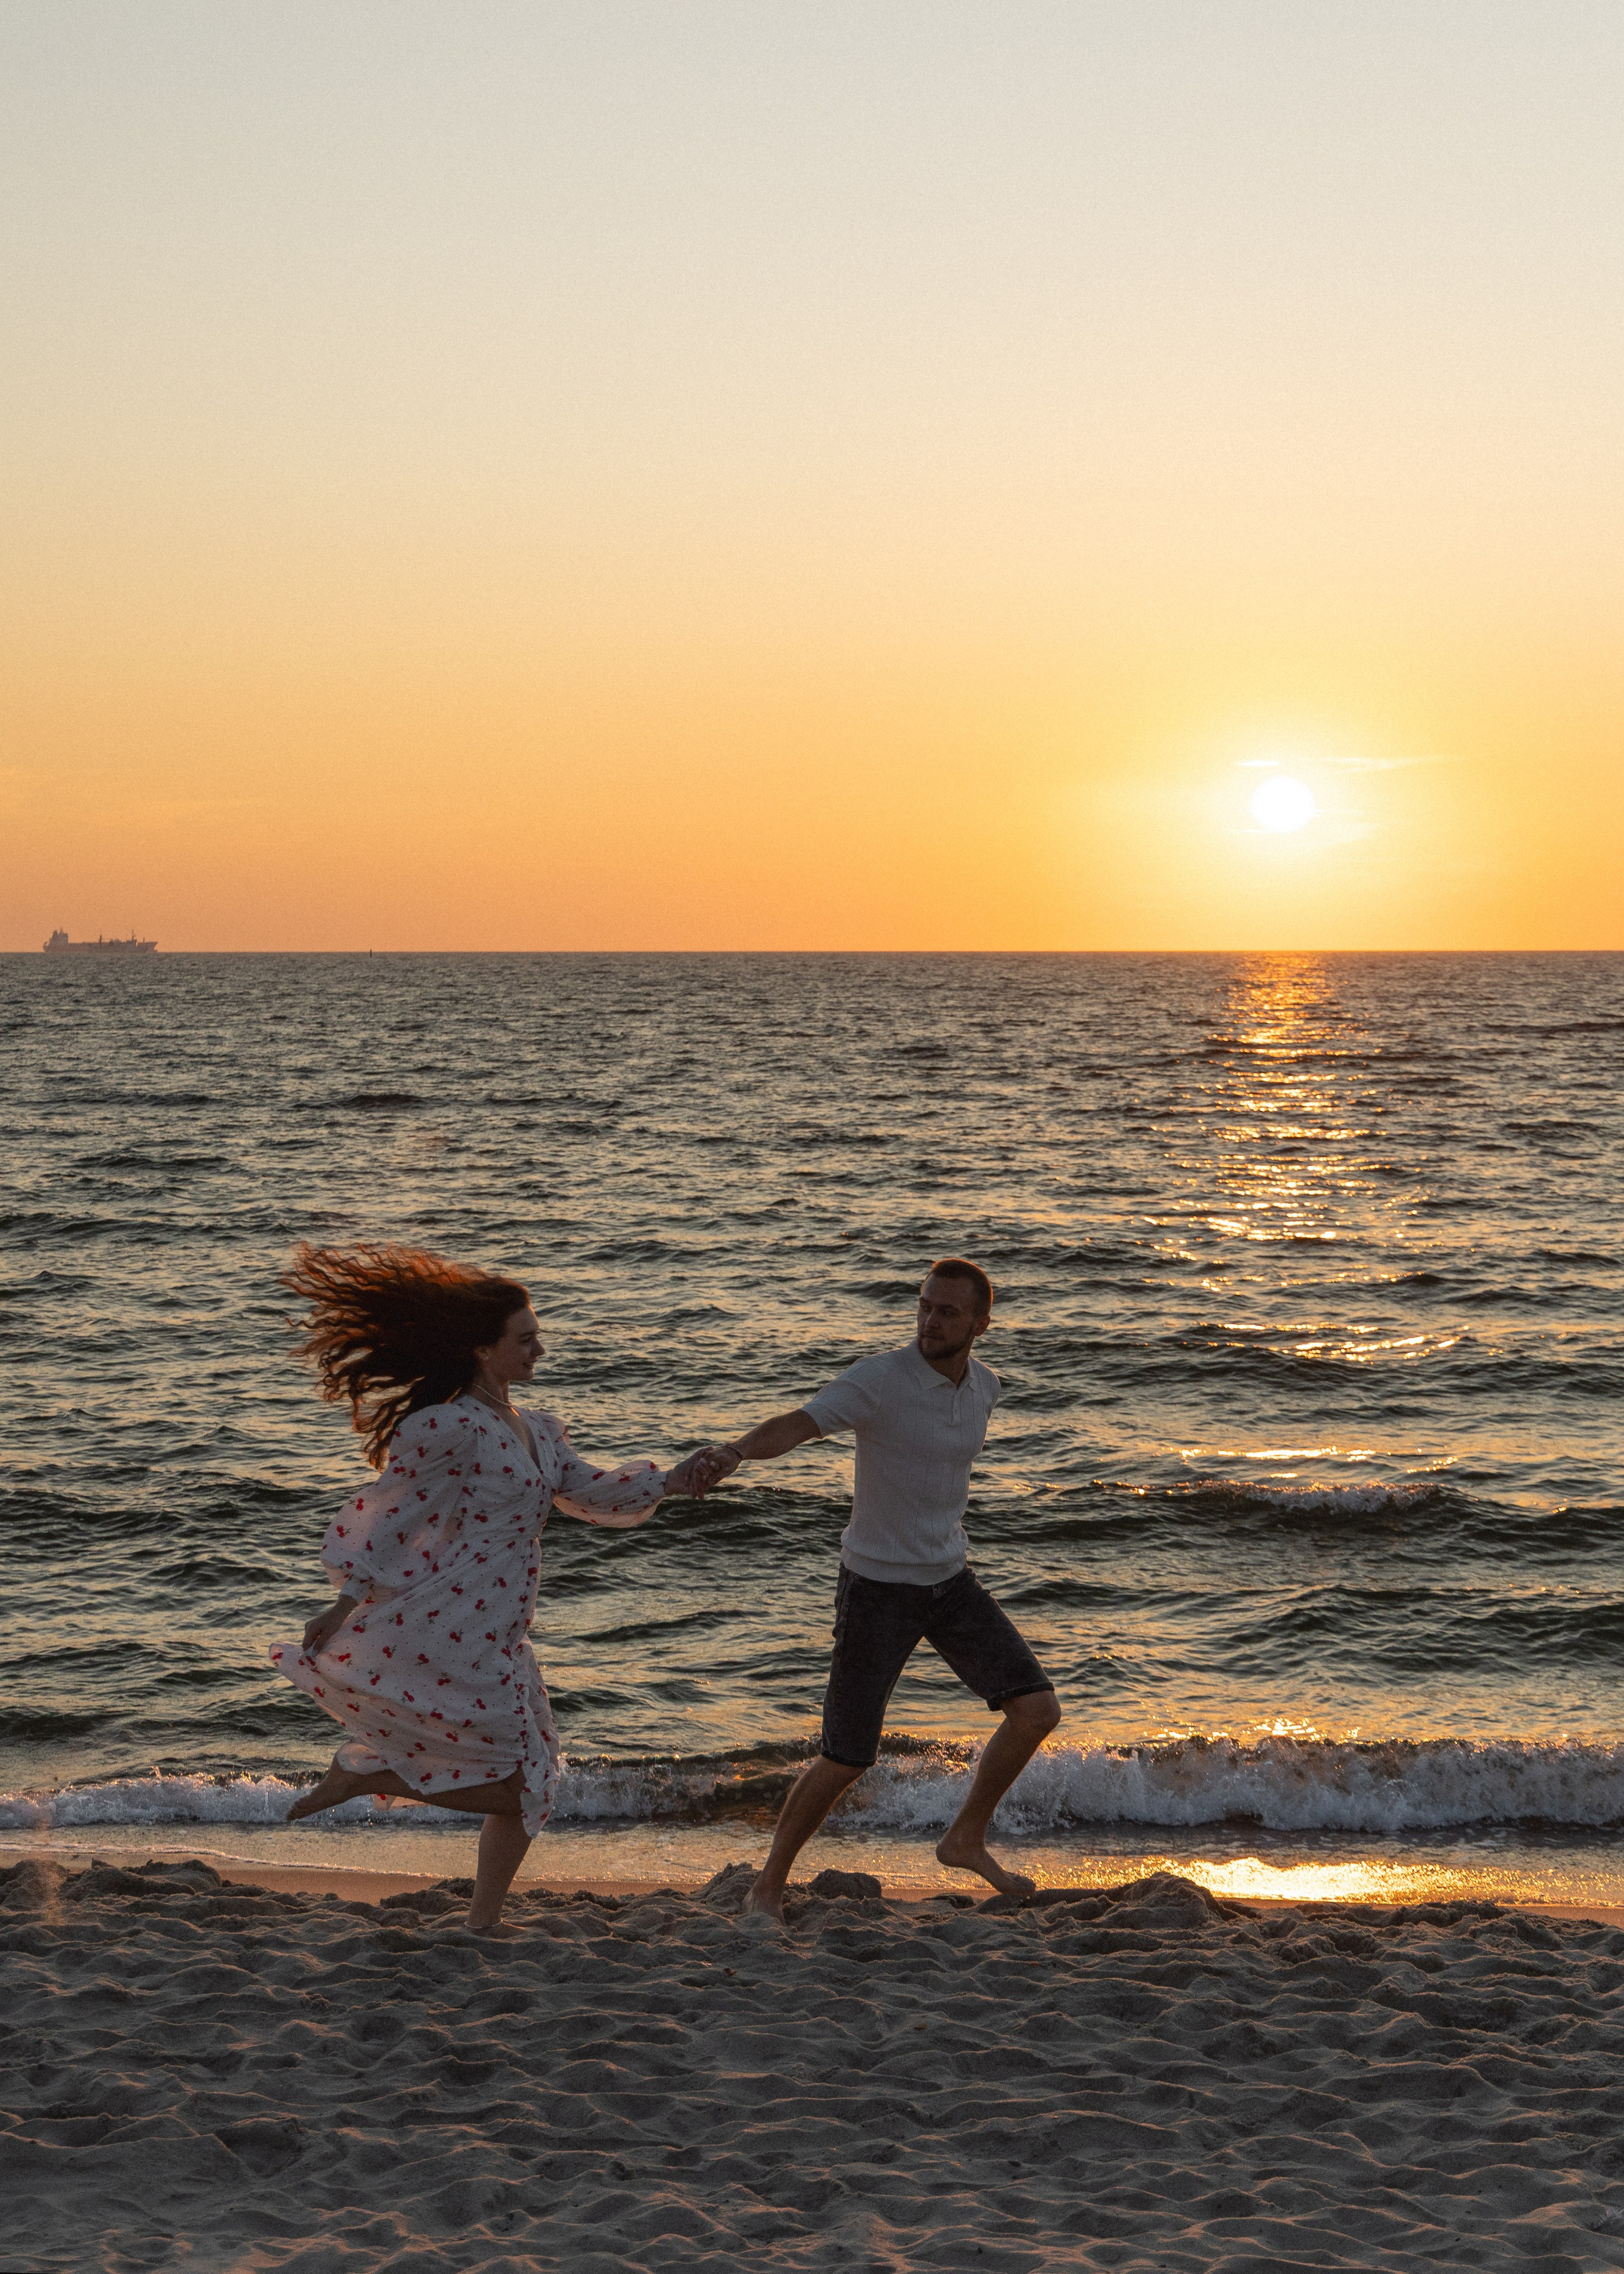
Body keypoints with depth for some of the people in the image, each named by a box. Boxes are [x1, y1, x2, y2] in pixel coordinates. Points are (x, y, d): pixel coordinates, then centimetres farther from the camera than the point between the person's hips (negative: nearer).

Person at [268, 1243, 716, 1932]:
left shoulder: (532, 1429, 12)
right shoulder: (450, 1428, -16)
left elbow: (587, 1488, 15)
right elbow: (386, 1515, -15)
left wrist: (668, 1482, 1)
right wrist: (347, 1605, -15)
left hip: (496, 1637, 10)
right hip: (445, 1634, -10)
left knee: (530, 1783, 15)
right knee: (508, 1789, -5)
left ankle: (481, 1927, 24)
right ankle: (358, 1773, 4)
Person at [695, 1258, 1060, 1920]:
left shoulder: (984, 1386, 0)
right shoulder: (879, 1380, -21)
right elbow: (796, 1425, -36)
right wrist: (734, 1451, -57)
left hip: (950, 1581, 6)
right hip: (877, 1588, -6)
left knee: (1036, 1709, -5)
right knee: (845, 1761, -4)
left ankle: (966, 1839, 16)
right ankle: (768, 1888, 16)